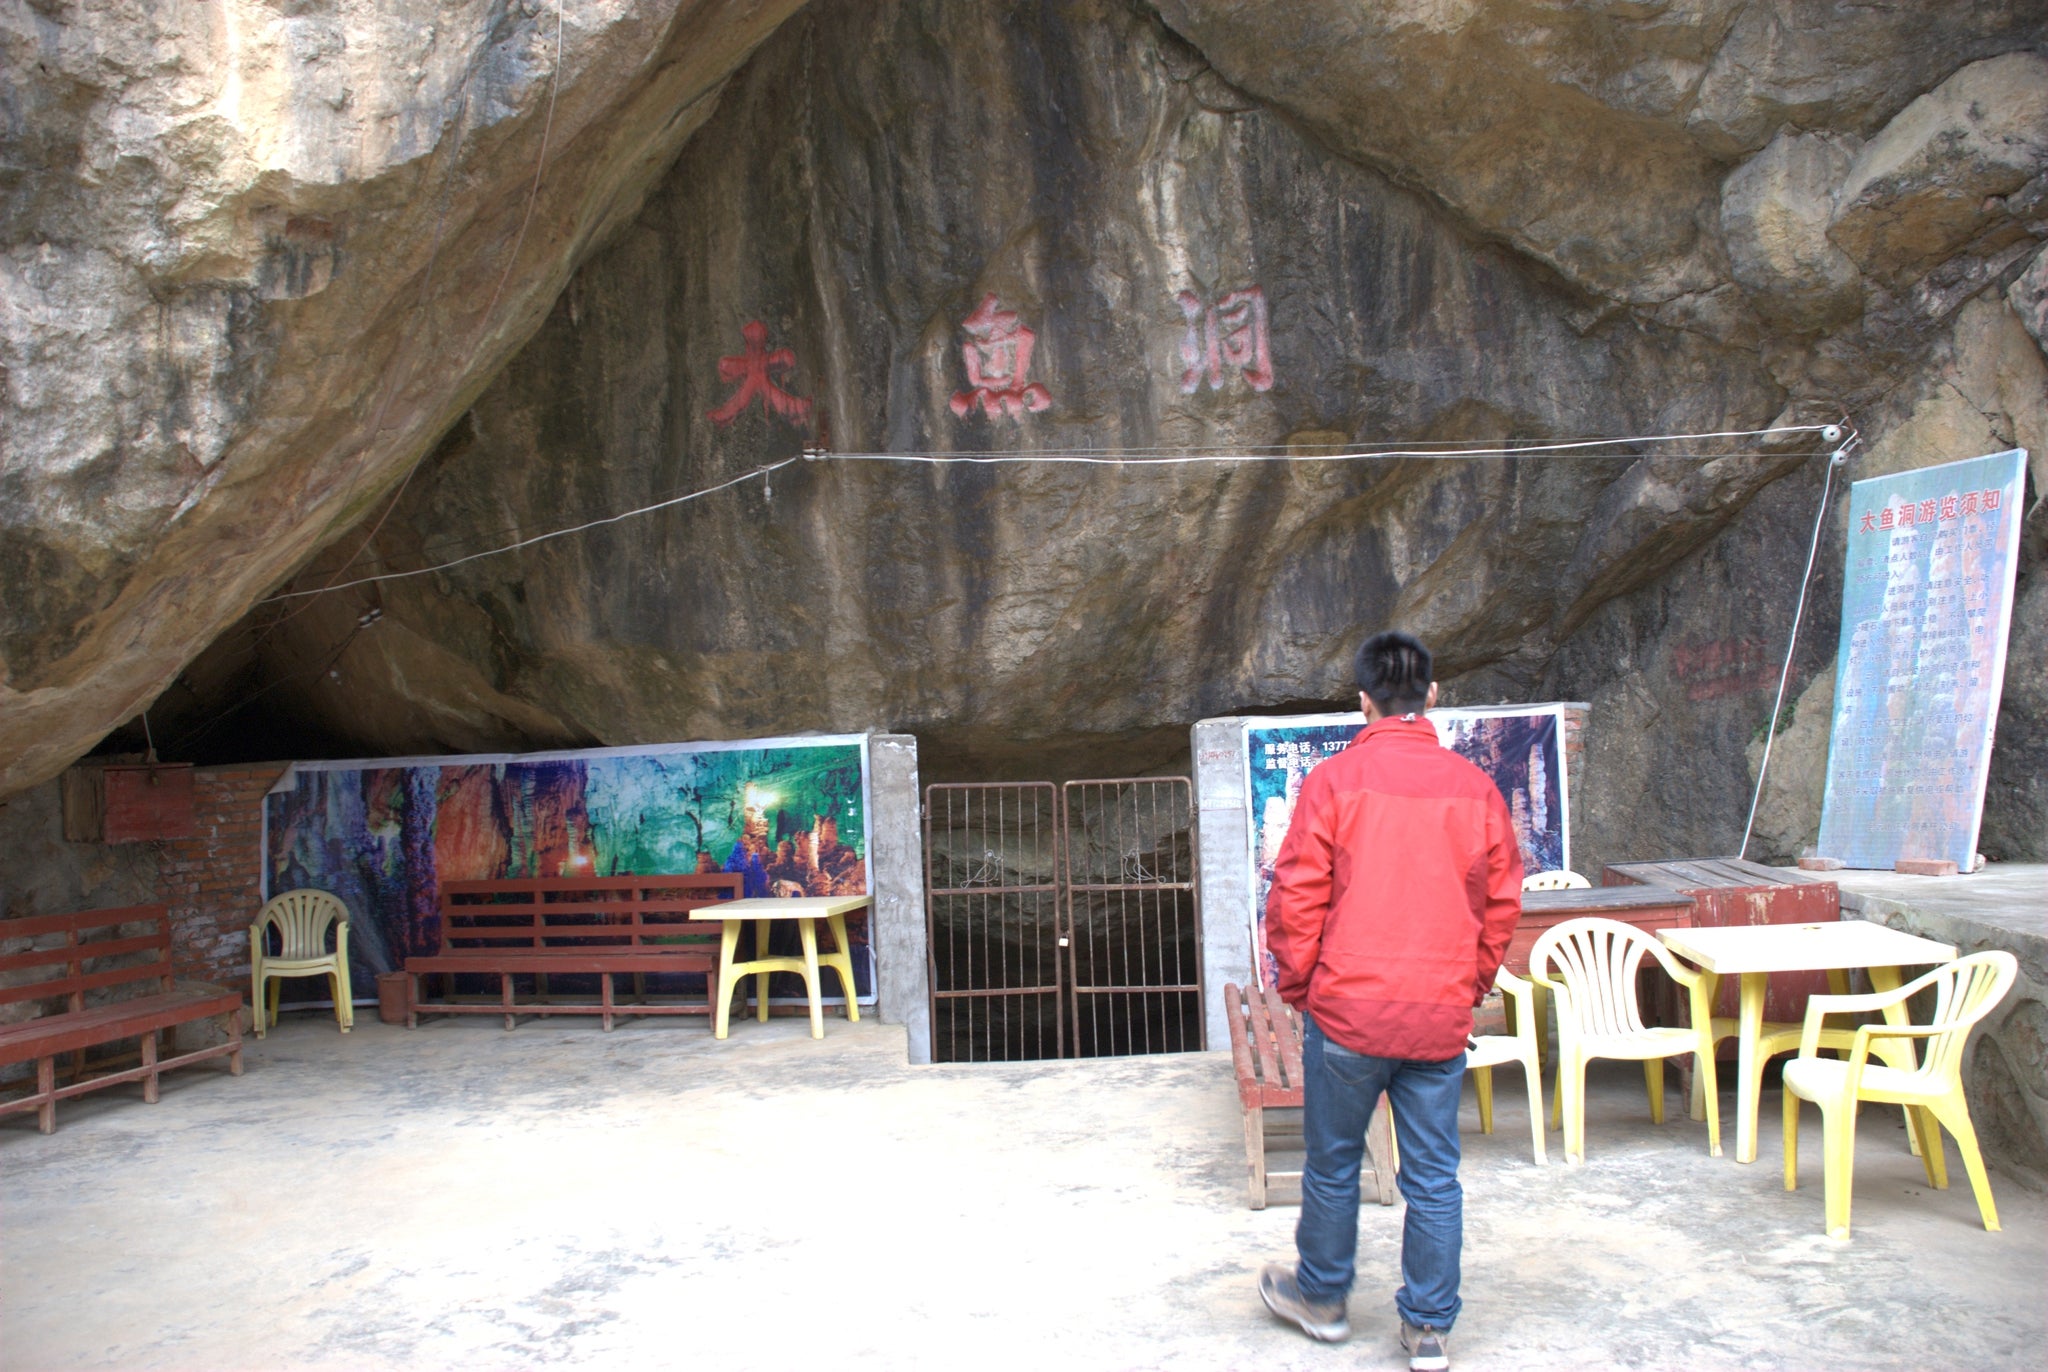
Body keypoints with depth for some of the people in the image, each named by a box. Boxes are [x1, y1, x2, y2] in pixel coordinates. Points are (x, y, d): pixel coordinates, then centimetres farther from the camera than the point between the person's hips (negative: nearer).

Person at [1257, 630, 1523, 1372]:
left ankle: (1322, 1297, 32)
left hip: (1349, 1011, -2)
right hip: (1442, 1018, 3)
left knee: (1333, 1164, 15)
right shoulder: (1476, 788, 0)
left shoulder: (1333, 781, -10)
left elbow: (1296, 899, -9)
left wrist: (1297, 988, 4)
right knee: (1434, 1176, 12)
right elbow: (1503, 902, 7)